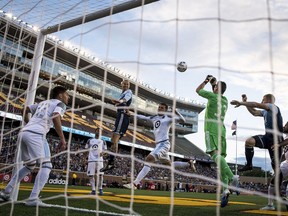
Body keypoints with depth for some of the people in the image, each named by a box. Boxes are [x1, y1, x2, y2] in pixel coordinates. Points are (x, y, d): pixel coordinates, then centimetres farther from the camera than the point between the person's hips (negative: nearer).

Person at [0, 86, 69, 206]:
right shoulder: (60, 104, 7)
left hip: (23, 133, 8)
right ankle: (33, 199, -17)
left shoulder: (43, 103, 29)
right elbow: (55, 117, -13)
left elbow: (26, 109, 37)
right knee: (46, 166, -6)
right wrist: (62, 139, -14)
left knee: (29, 166, 23)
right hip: (36, 134, -8)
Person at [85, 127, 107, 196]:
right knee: (91, 175, -3)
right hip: (91, 160, 1)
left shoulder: (102, 141, 14)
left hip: (99, 160, 0)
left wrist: (102, 152, -10)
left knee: (100, 174, -8)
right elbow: (86, 149, 16)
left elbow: (105, 149, 11)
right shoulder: (90, 140, 14)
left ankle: (100, 189, 4)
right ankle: (93, 190, 2)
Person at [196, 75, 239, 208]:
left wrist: (206, 81, 29)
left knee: (215, 154, -22)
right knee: (221, 156, 1)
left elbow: (198, 90, 15)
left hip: (212, 129, -7)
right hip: (222, 129, 7)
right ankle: (225, 188, -9)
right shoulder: (225, 100, 20)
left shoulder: (213, 96, 2)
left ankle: (231, 177, -41)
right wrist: (213, 83, 47)